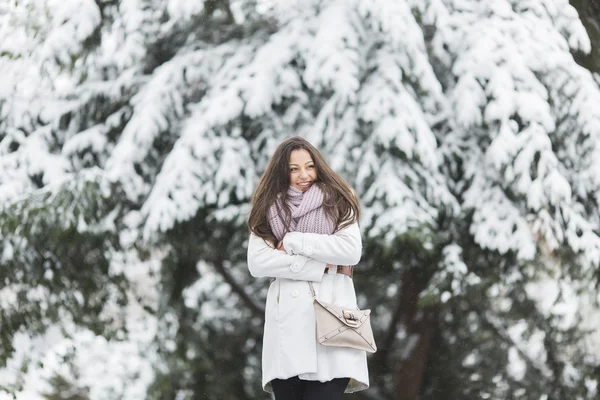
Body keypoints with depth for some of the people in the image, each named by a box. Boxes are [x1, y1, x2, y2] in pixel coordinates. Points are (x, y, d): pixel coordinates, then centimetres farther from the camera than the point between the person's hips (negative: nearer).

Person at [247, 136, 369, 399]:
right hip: (287, 321, 1)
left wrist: (293, 242, -3)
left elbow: (352, 250, -4)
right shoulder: (268, 210, 14)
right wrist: (318, 266, -6)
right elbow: (257, 263, 0)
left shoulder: (337, 203, 14)